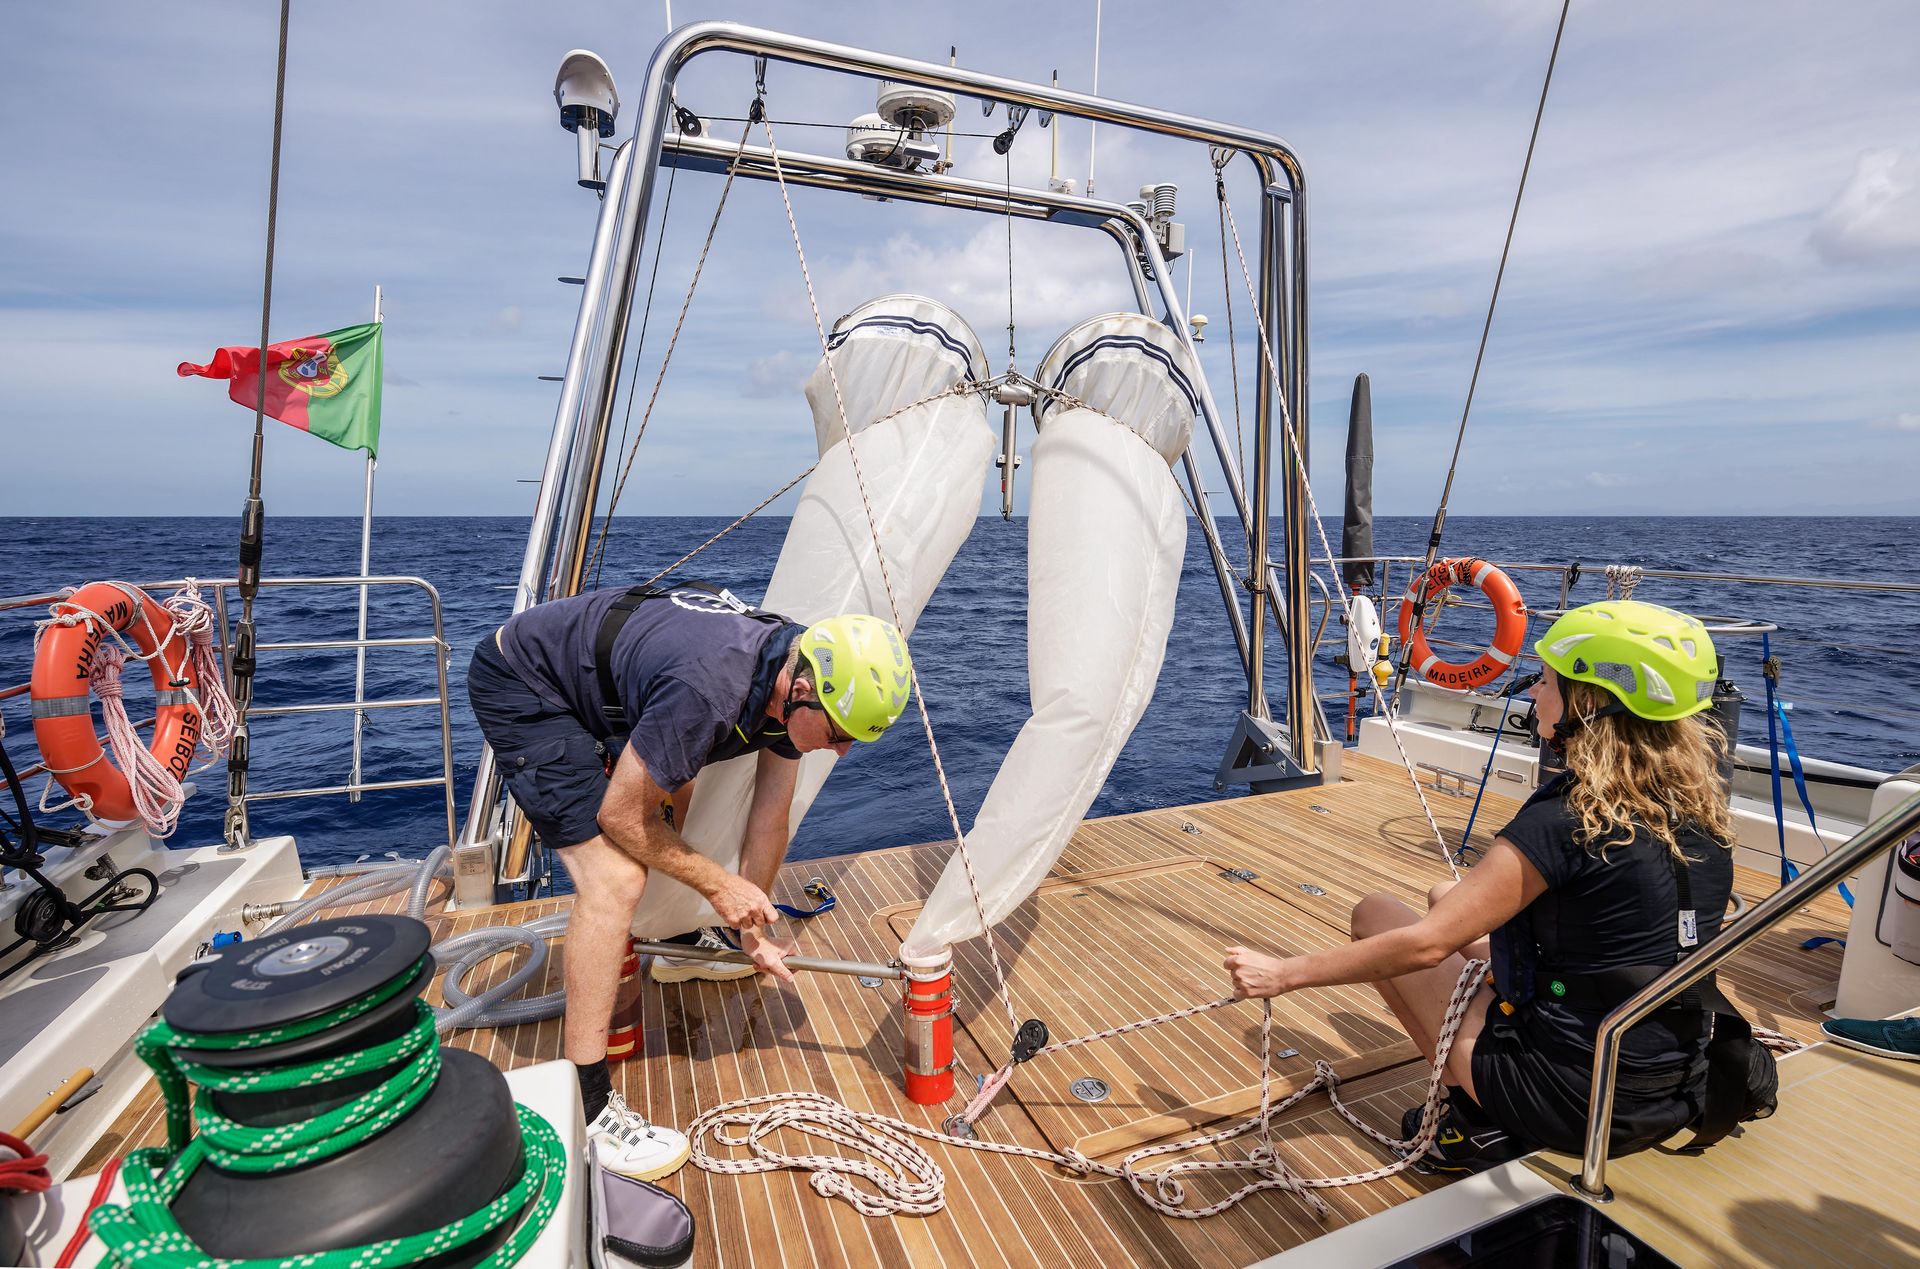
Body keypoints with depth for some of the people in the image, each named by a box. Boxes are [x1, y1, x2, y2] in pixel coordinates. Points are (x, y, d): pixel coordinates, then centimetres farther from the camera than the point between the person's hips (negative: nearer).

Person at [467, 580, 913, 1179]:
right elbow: (621, 816, -23)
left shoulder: (792, 679, -12)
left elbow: (768, 822, 1)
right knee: (617, 877, -19)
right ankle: (582, 1102, -7)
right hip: (518, 687, -8)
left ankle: (676, 939, 48)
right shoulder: (710, 688, -38)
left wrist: (754, 929, 9)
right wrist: (718, 884, -13)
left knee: (678, 796, 23)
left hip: (593, 677, 9)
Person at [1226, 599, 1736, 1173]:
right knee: (1448, 896, 20)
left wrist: (1284, 972, -13)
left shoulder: (1564, 823, -25)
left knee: (1374, 912, 6)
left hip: (1569, 1108, -7)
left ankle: (1479, 1118, 6)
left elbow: (1425, 945, -22)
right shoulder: (1703, 808, -3)